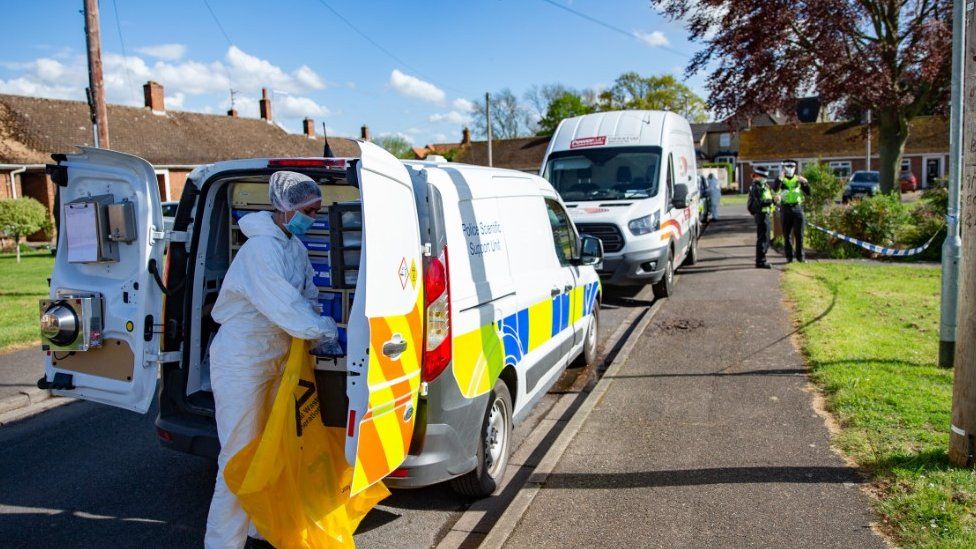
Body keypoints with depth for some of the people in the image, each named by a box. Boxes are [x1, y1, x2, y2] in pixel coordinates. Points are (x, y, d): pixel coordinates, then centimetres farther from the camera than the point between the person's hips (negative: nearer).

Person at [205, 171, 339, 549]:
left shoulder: (295, 246, 7)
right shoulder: (262, 248, -22)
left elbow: (306, 298, 11)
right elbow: (284, 308, -28)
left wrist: (319, 332, -4)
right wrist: (327, 332, -19)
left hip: (276, 358, 9)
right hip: (242, 361, -9)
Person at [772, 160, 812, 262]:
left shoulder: (799, 179, 10)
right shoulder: (781, 179, 3)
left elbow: (808, 193, 6)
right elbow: (775, 189, -18)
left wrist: (805, 183, -10)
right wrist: (780, 178, -28)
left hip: (797, 207, 1)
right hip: (785, 208, -1)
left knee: (799, 234, 0)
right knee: (787, 234, 3)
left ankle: (800, 256, 9)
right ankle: (789, 256, 11)